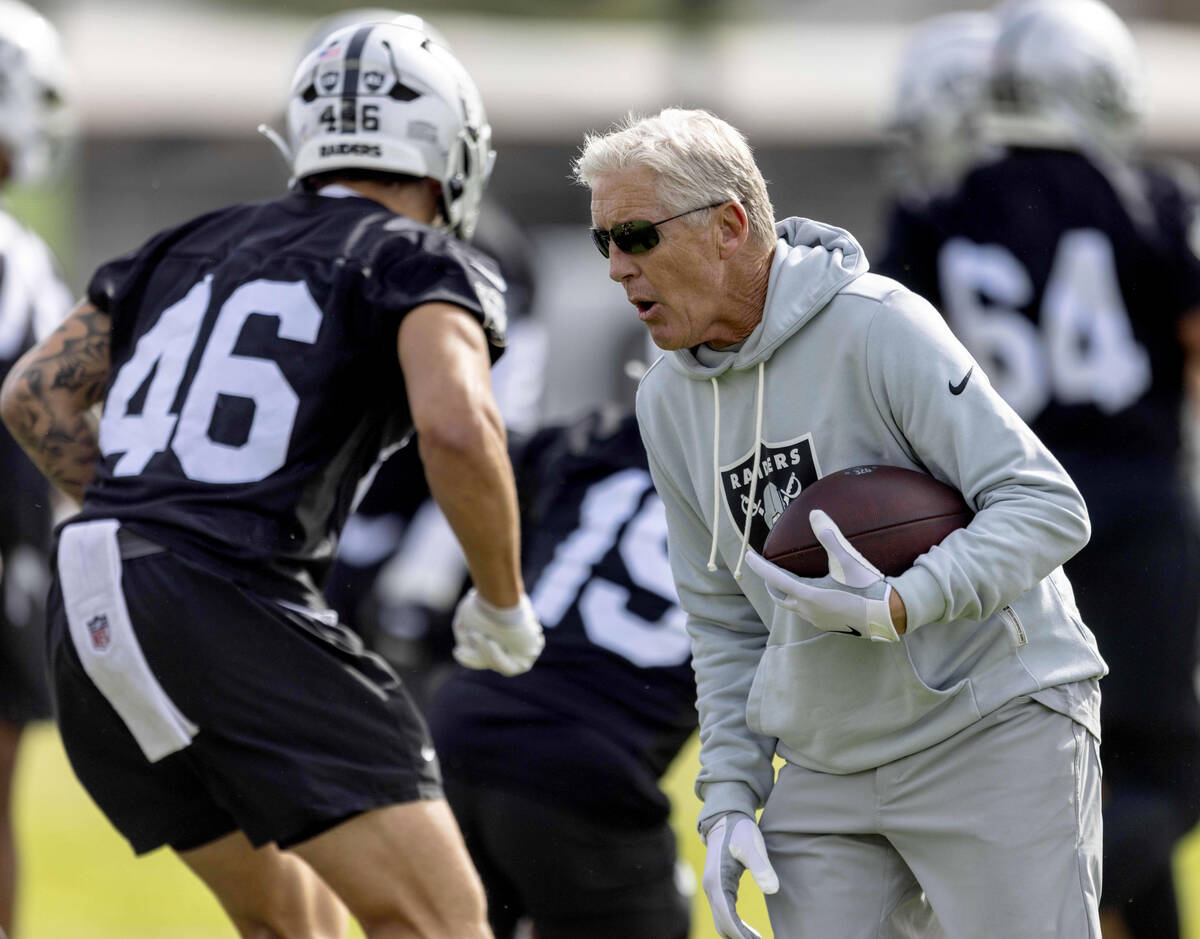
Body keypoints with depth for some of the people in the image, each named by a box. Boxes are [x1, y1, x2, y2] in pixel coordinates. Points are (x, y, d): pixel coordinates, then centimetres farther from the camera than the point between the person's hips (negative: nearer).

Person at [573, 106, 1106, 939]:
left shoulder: (879, 327, -16)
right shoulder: (669, 402, 7)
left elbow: (1048, 508, -18)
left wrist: (897, 608, -31)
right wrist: (730, 798, 6)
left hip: (994, 730, -6)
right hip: (825, 770, 6)